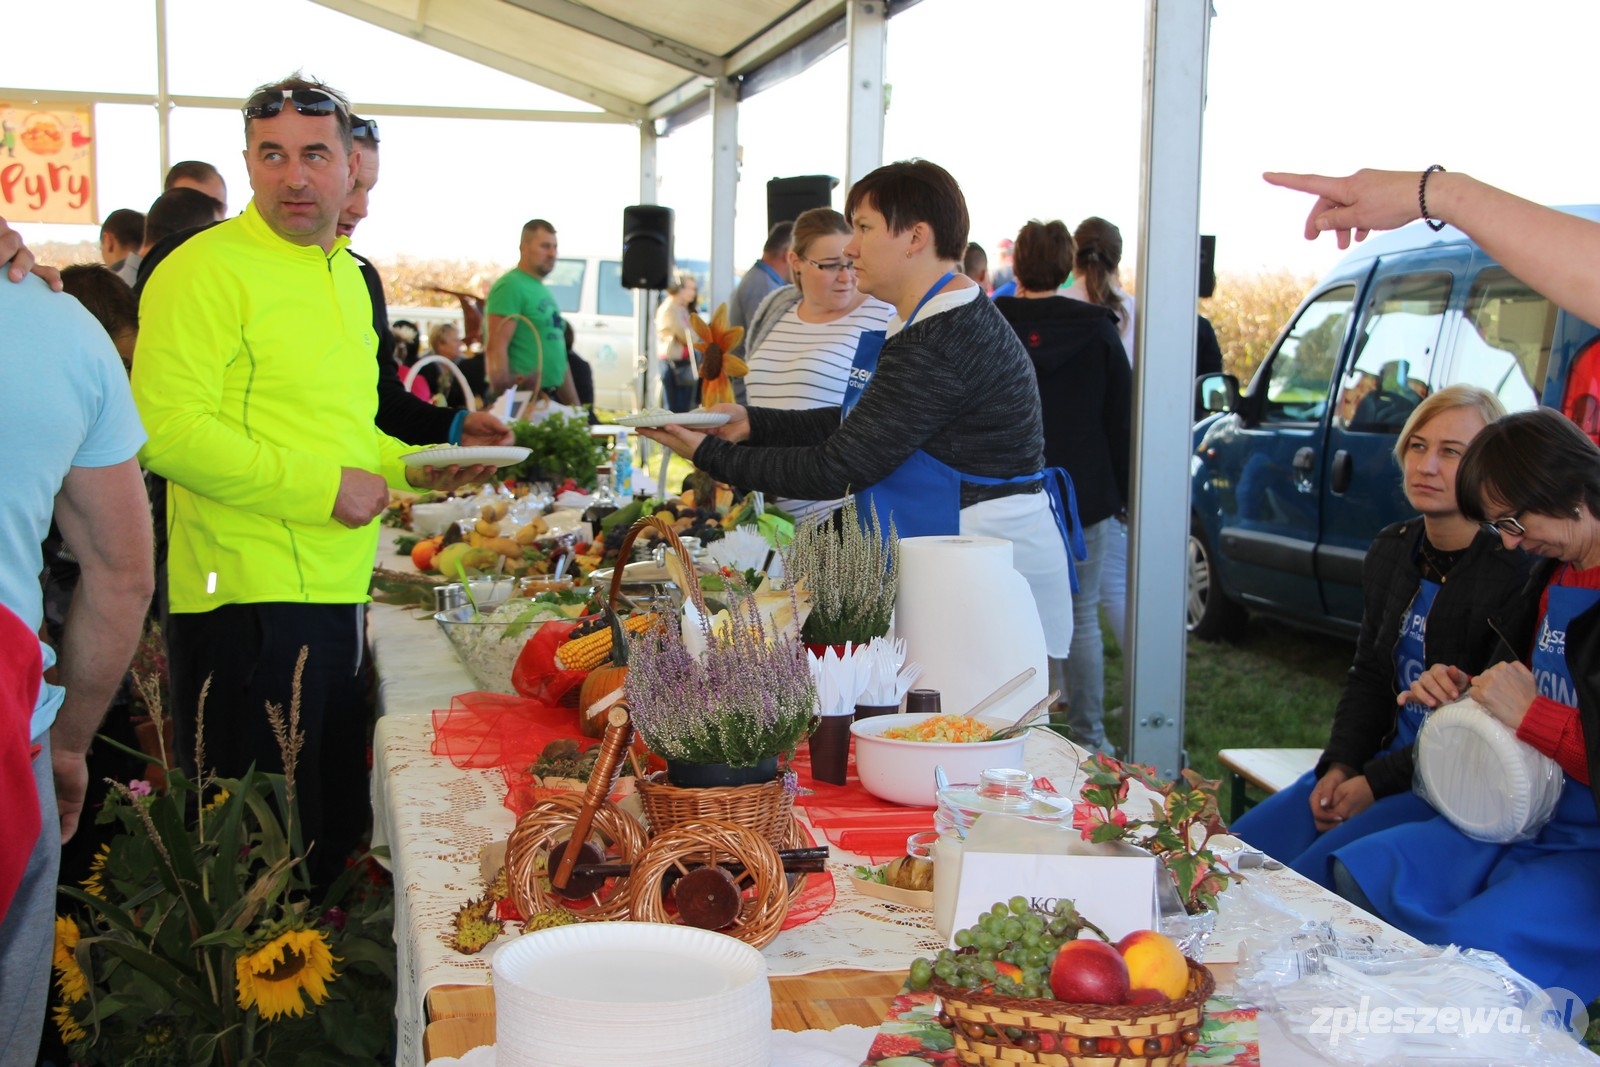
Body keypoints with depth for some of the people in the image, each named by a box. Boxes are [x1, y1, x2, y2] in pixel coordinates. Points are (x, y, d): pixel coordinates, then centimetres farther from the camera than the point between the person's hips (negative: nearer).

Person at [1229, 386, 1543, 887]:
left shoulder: (1518, 576, -16)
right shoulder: (1391, 550, 8)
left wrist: (1378, 782, -15)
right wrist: (1340, 766, -3)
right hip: (1383, 761, 7)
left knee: (1314, 873, -25)